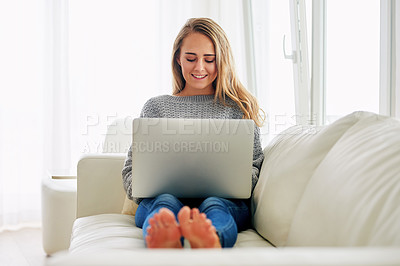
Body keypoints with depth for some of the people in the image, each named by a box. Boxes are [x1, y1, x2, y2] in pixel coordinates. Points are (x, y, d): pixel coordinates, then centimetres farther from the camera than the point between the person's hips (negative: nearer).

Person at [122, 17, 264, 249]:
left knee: (213, 205, -36)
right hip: (159, 202, 1)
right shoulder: (156, 107, 20)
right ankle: (164, 240, -70)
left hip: (225, 202, 0)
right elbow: (131, 171, 17)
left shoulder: (238, 108, 18)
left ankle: (210, 241, -71)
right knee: (165, 202, -35)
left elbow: (256, 168, 14)